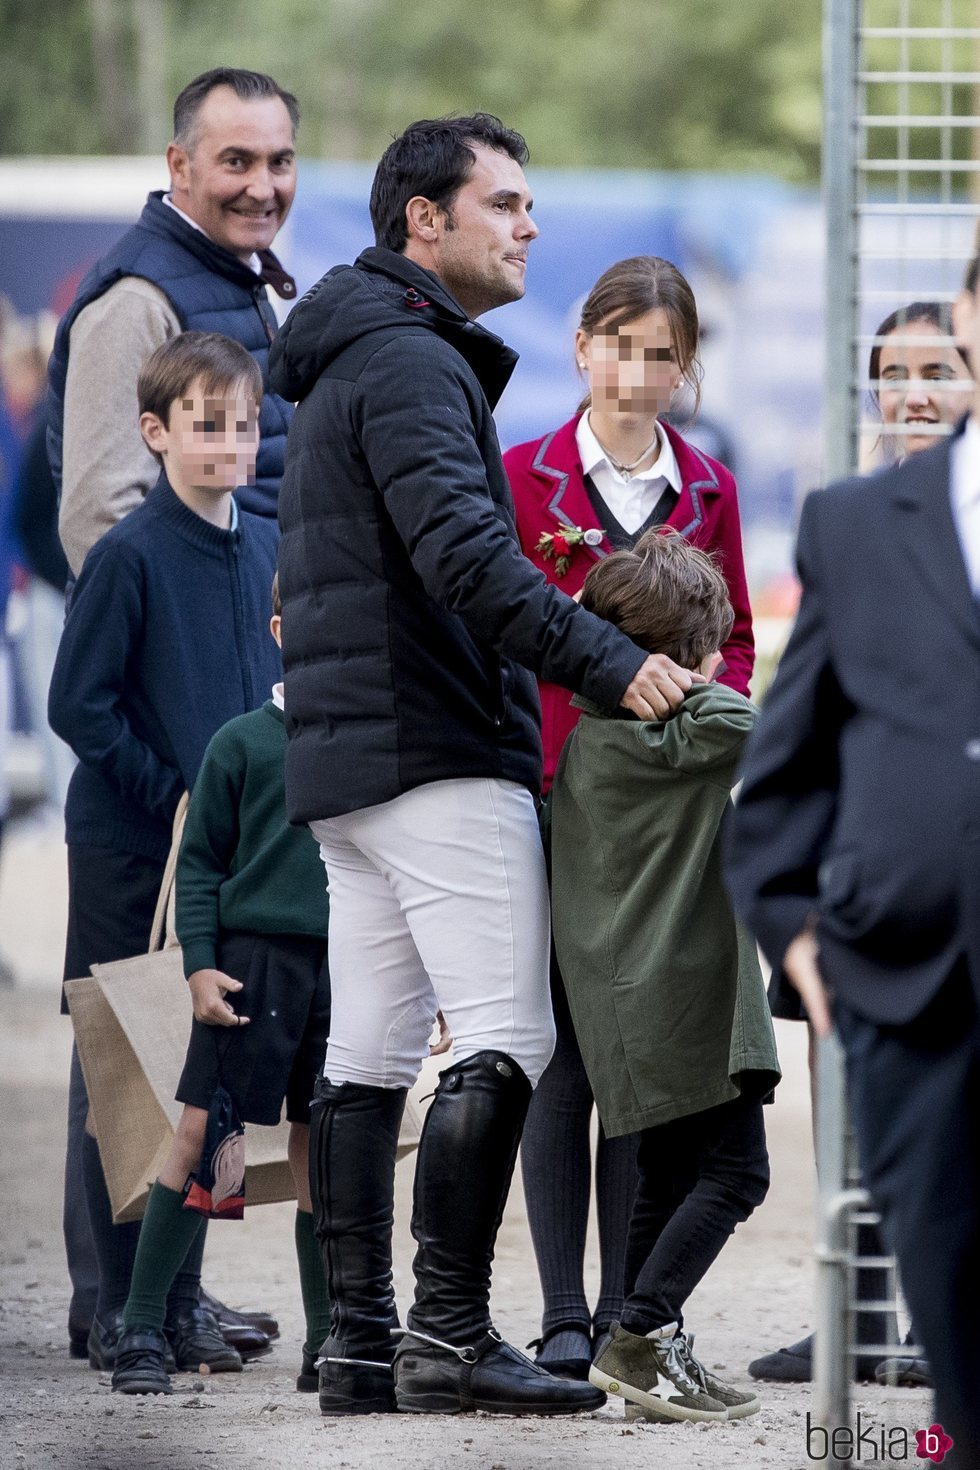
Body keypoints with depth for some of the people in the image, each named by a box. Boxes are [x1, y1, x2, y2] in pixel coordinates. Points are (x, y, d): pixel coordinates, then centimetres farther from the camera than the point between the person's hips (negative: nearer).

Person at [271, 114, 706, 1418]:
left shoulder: (347, 362, 22)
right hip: (436, 755, -11)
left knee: (366, 1054, 7)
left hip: (341, 759, 11)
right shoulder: (410, 362, -11)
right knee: (505, 1041, -12)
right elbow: (465, 555, -24)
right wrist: (612, 663, -28)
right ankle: (449, 1336, -17)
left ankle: (361, 1343, 6)